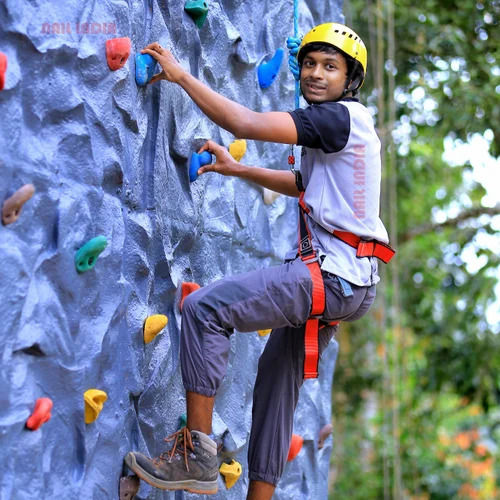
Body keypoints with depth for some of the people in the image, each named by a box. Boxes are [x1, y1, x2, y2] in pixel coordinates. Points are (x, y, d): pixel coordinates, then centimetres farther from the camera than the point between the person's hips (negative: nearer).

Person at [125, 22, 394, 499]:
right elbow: (303, 184, 36)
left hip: (332, 277, -11)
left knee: (204, 306, -18)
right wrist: (235, 168, 33)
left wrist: (181, 75, -13)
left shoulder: (342, 116, -12)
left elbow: (247, 123, -21)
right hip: (342, 280, 11)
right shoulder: (336, 127, 18)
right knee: (276, 372, 19)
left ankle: (196, 457, -15)